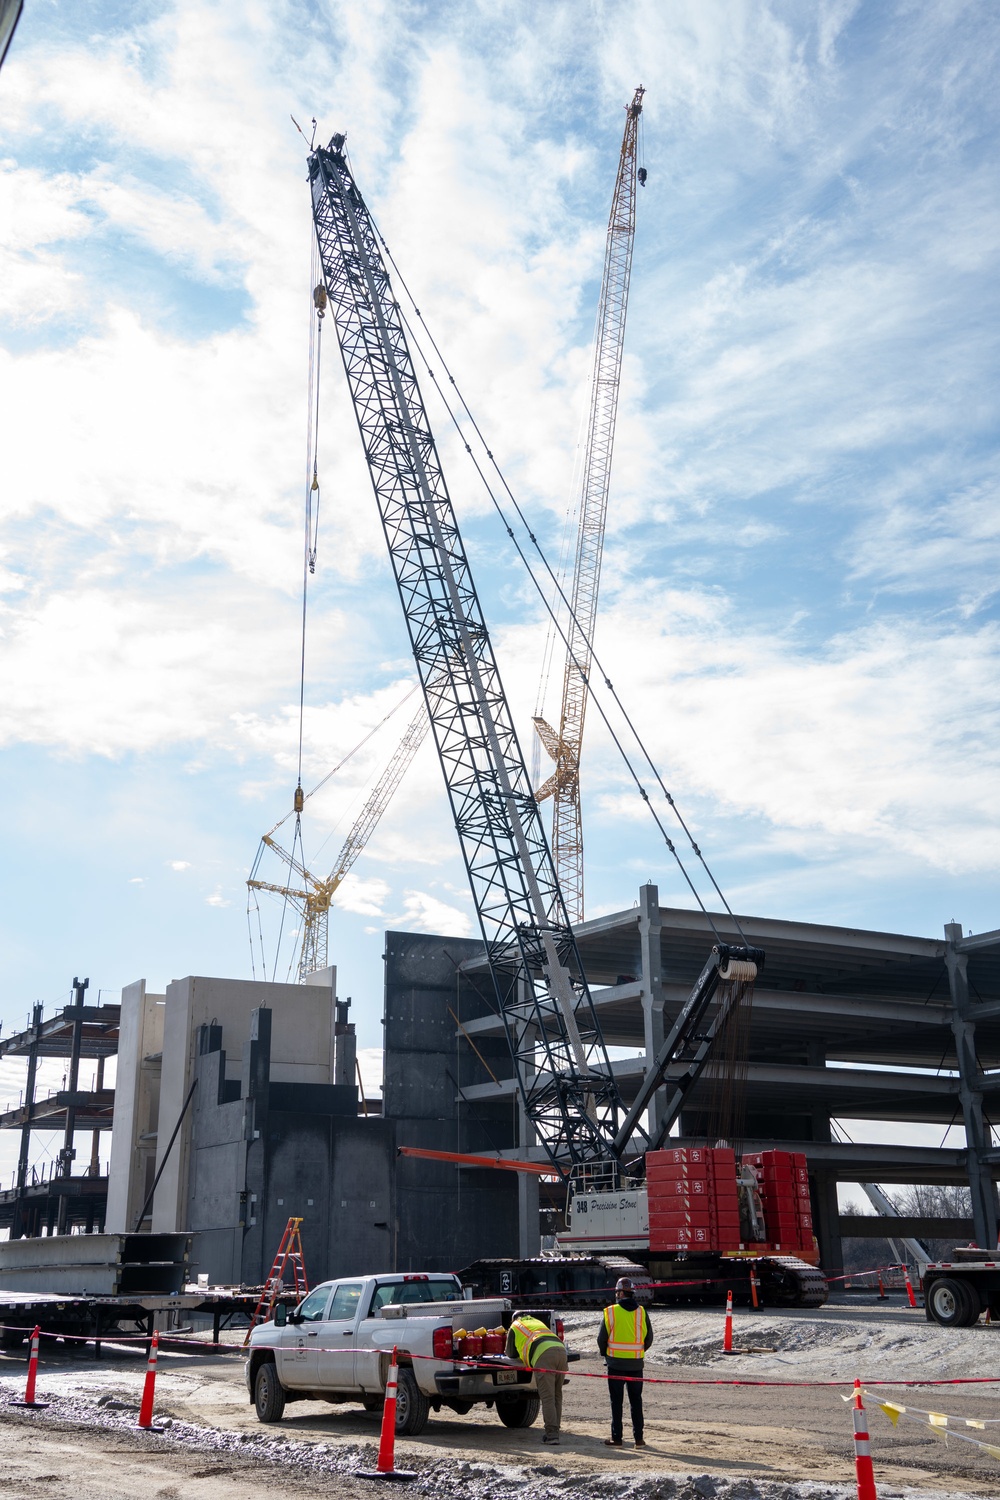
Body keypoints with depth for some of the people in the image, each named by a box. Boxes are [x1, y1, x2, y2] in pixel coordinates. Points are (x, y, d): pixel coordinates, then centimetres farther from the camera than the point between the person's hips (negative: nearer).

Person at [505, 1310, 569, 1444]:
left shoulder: (515, 1326, 26)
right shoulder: (538, 1322, 41)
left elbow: (511, 1354, 29)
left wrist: (521, 1355, 49)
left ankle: (551, 1434, -13)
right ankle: (554, 1430, 13)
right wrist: (525, 1353, 56)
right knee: (557, 1395, 13)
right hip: (561, 1349, 5)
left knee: (547, 1396, -7)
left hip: (543, 1354, -5)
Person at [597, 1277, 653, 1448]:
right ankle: (639, 1438, 11)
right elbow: (649, 1339, 6)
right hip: (636, 1363, 3)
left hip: (616, 1363, -2)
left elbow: (601, 1338, -3)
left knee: (616, 1402, 5)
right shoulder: (642, 1312, 0)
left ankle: (616, 1438, 6)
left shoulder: (610, 1312, -8)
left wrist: (605, 1354, 16)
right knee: (636, 1400, 11)